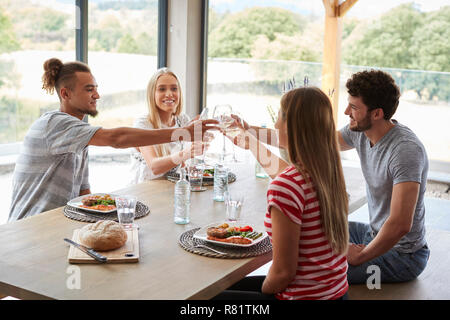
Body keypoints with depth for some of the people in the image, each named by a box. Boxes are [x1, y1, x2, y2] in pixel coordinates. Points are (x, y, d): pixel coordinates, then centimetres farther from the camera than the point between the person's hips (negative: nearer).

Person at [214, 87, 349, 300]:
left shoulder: (285, 187, -28)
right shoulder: (328, 172, -1)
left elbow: (284, 271, -23)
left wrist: (262, 291, -3)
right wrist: (252, 143, 36)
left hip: (306, 296, -8)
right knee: (228, 285, 23)